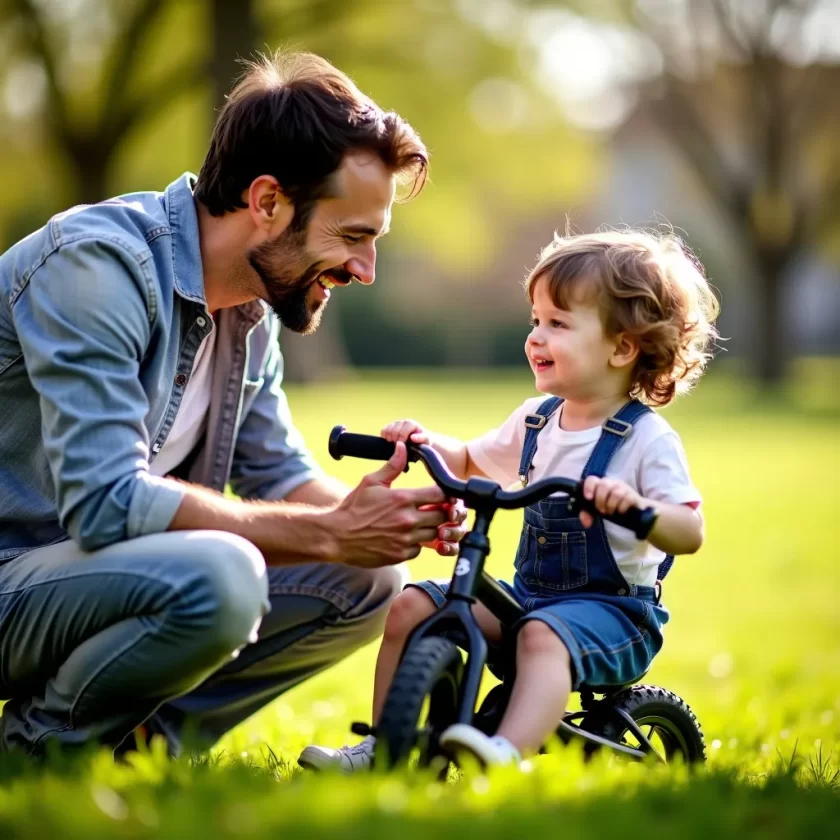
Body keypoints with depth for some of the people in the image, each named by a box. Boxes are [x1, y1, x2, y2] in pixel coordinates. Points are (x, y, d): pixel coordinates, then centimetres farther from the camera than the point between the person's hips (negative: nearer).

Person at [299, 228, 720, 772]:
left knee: (543, 635, -39)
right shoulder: (535, 421, 10)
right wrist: (427, 441, 7)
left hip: (611, 609, -7)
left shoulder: (649, 440, -11)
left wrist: (636, 506, -42)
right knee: (411, 607, -5)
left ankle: (508, 753, -60)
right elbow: (470, 463, 28)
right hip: (529, 595, 8)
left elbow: (690, 533, -22)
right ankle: (382, 747, -1)